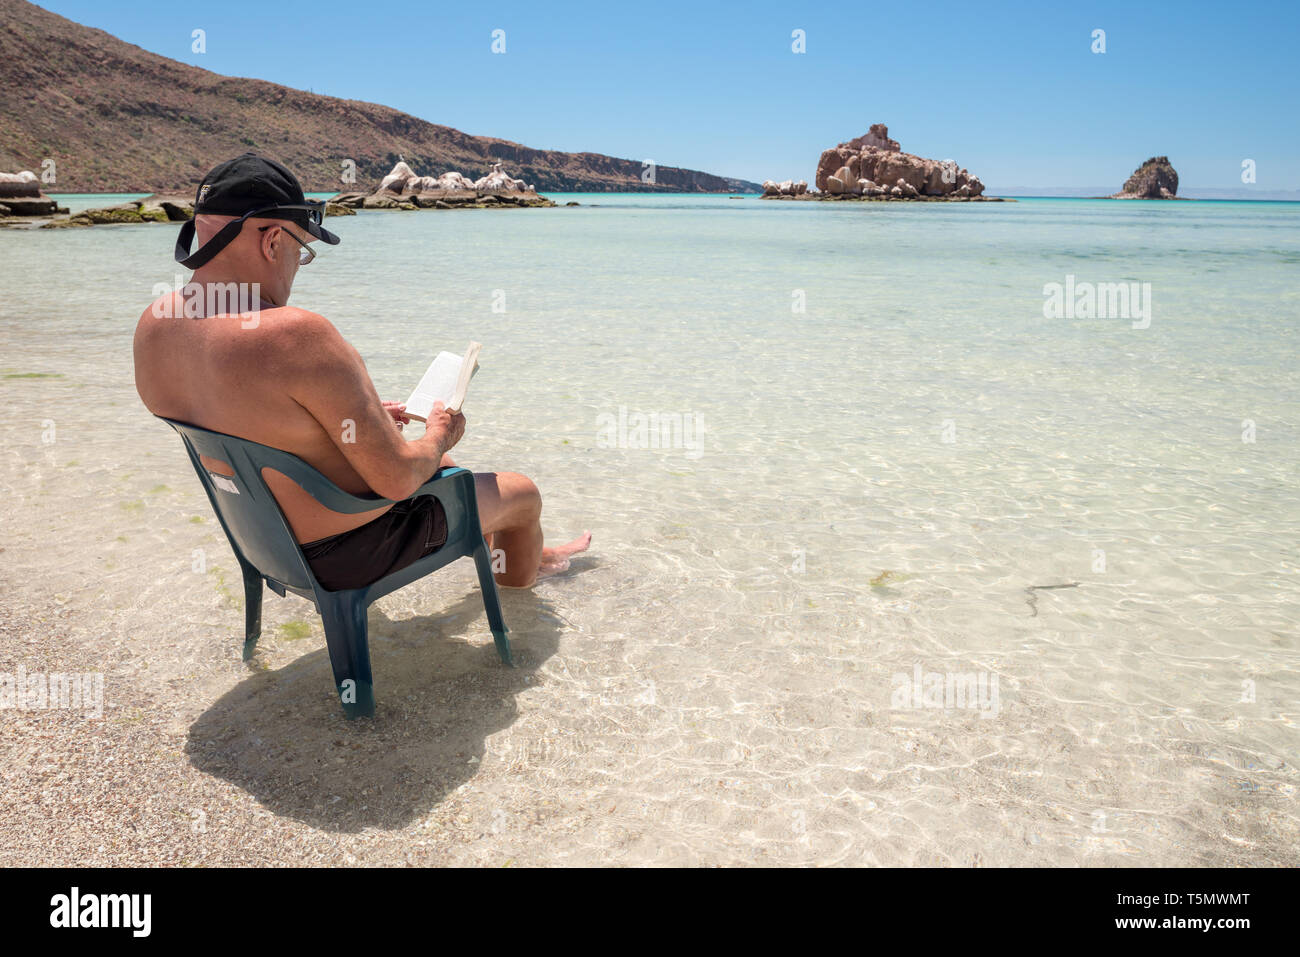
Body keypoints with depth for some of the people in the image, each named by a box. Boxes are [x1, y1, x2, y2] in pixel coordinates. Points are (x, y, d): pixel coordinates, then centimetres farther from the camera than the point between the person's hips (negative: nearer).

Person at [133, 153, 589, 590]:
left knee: (438, 464, 33)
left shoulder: (155, 324, -6)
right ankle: (521, 573, 48)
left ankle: (533, 555, 53)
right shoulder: (297, 337, -34)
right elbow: (398, 479, -30)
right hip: (352, 553, -8)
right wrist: (437, 436, -7)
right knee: (522, 492, 16)